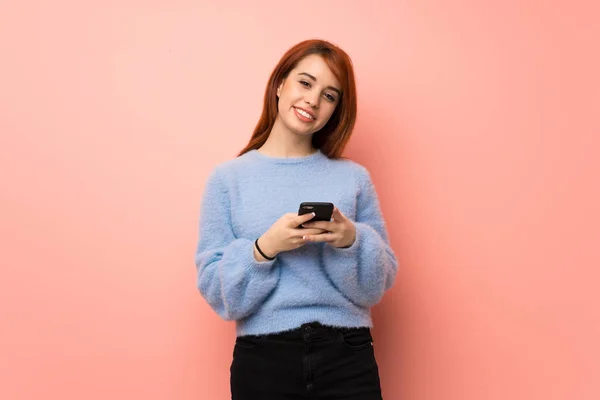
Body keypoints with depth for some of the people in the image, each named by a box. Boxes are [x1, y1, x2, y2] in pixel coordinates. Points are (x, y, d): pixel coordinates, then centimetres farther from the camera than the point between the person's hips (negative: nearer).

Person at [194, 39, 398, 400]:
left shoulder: (354, 177, 3)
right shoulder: (228, 179, 0)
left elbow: (377, 286, 3)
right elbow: (216, 291, -3)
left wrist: (352, 240, -15)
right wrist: (265, 247, -19)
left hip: (348, 358, 1)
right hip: (263, 360, 0)